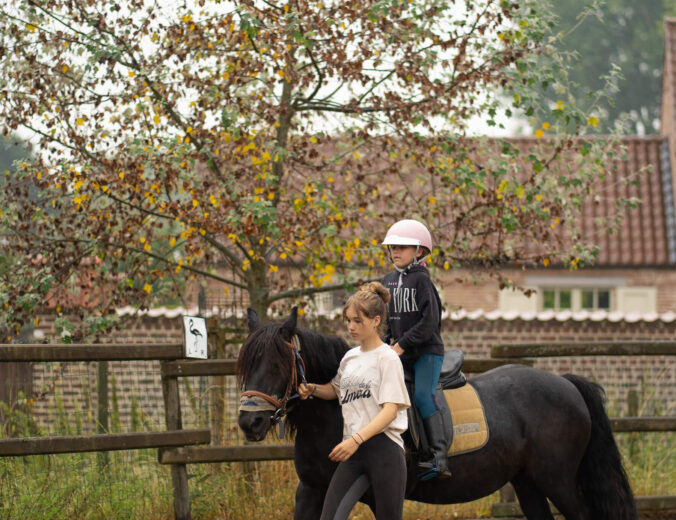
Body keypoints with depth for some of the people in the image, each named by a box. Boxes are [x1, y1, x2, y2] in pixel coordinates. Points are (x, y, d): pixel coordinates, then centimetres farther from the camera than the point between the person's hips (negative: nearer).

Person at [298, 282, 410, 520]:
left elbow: (390, 410, -15)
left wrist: (356, 439, -27)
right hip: (353, 451, 7)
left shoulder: (387, 358, -6)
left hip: (384, 448, -7)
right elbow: (336, 389, 34)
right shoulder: (349, 357, 15)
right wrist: (312, 389, 11)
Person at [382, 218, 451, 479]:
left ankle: (439, 456, -26)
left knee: (423, 396, -21)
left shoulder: (422, 280, -10)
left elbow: (429, 322, -16)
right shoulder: (388, 281, 12)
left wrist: (402, 344, -16)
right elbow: (386, 317, 23)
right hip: (401, 354, 8)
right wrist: (391, 340, 5)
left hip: (427, 351, -8)